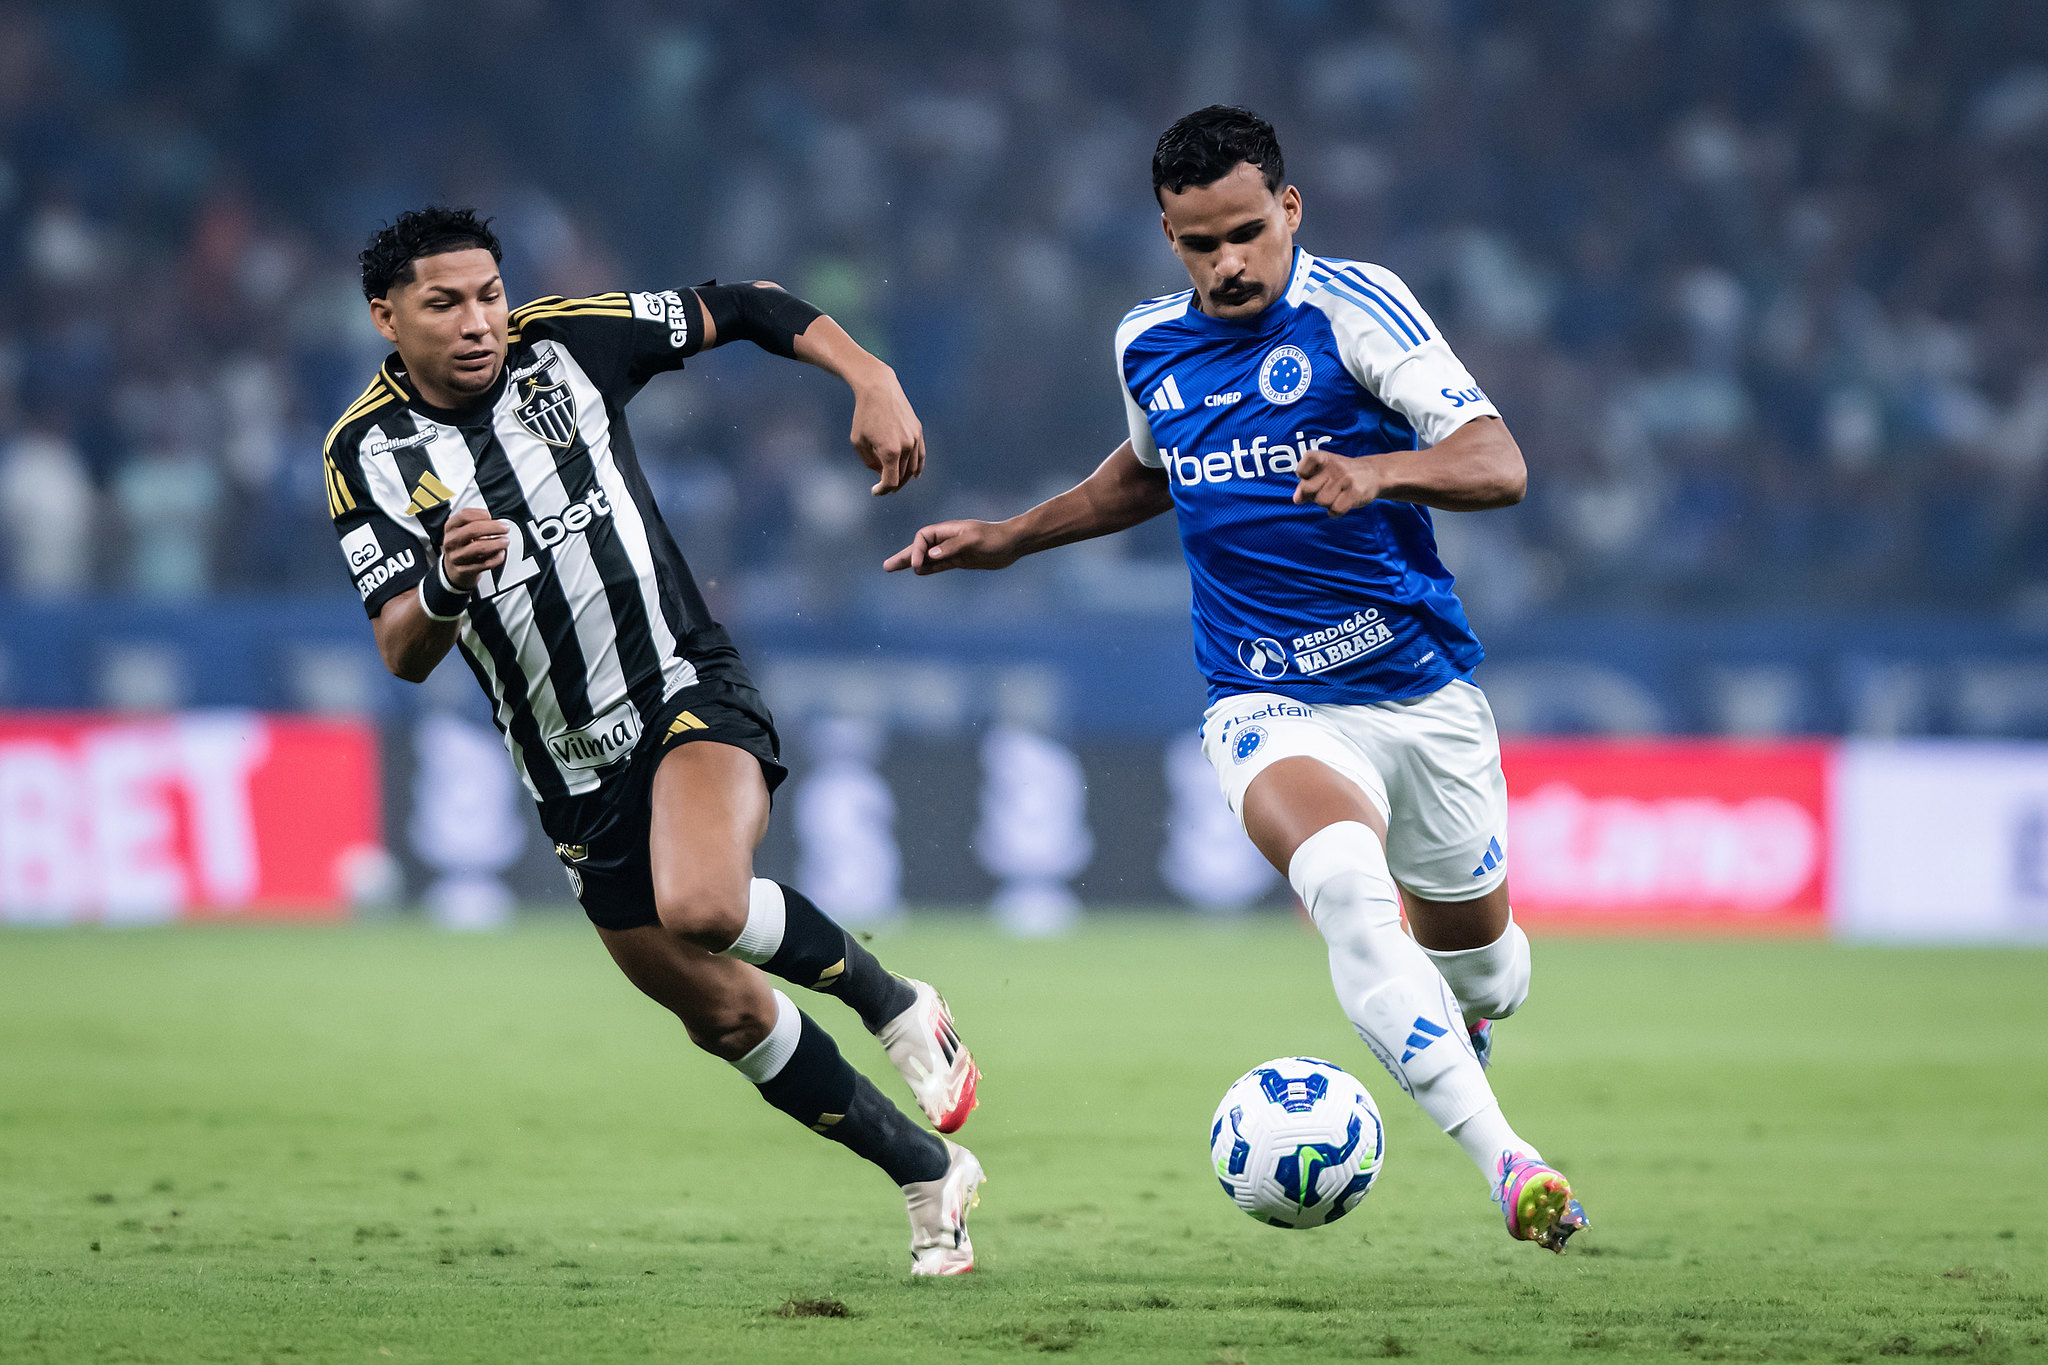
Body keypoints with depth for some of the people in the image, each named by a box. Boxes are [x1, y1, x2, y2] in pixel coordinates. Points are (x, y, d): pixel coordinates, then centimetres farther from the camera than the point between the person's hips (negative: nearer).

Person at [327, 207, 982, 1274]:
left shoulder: (566, 340, -5)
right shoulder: (368, 453, -5)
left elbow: (744, 309, 6)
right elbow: (402, 653, -13)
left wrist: (871, 381, -8)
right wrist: (446, 583, -35)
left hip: (688, 694, -3)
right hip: (574, 775, 3)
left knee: (700, 905, -33)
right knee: (723, 1016, 8)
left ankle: (893, 1004, -6)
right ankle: (929, 1176, 26)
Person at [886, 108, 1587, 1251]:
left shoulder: (1353, 306, -10)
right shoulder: (1148, 346, 5)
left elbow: (1500, 467, -19)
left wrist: (1379, 471, -37)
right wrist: (1010, 539, 23)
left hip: (1424, 692, -1)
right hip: (1271, 711, 1)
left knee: (1474, 946, 14)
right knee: (1346, 881, -31)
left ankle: (1459, 1025, 55)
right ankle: (1505, 1162, -38)